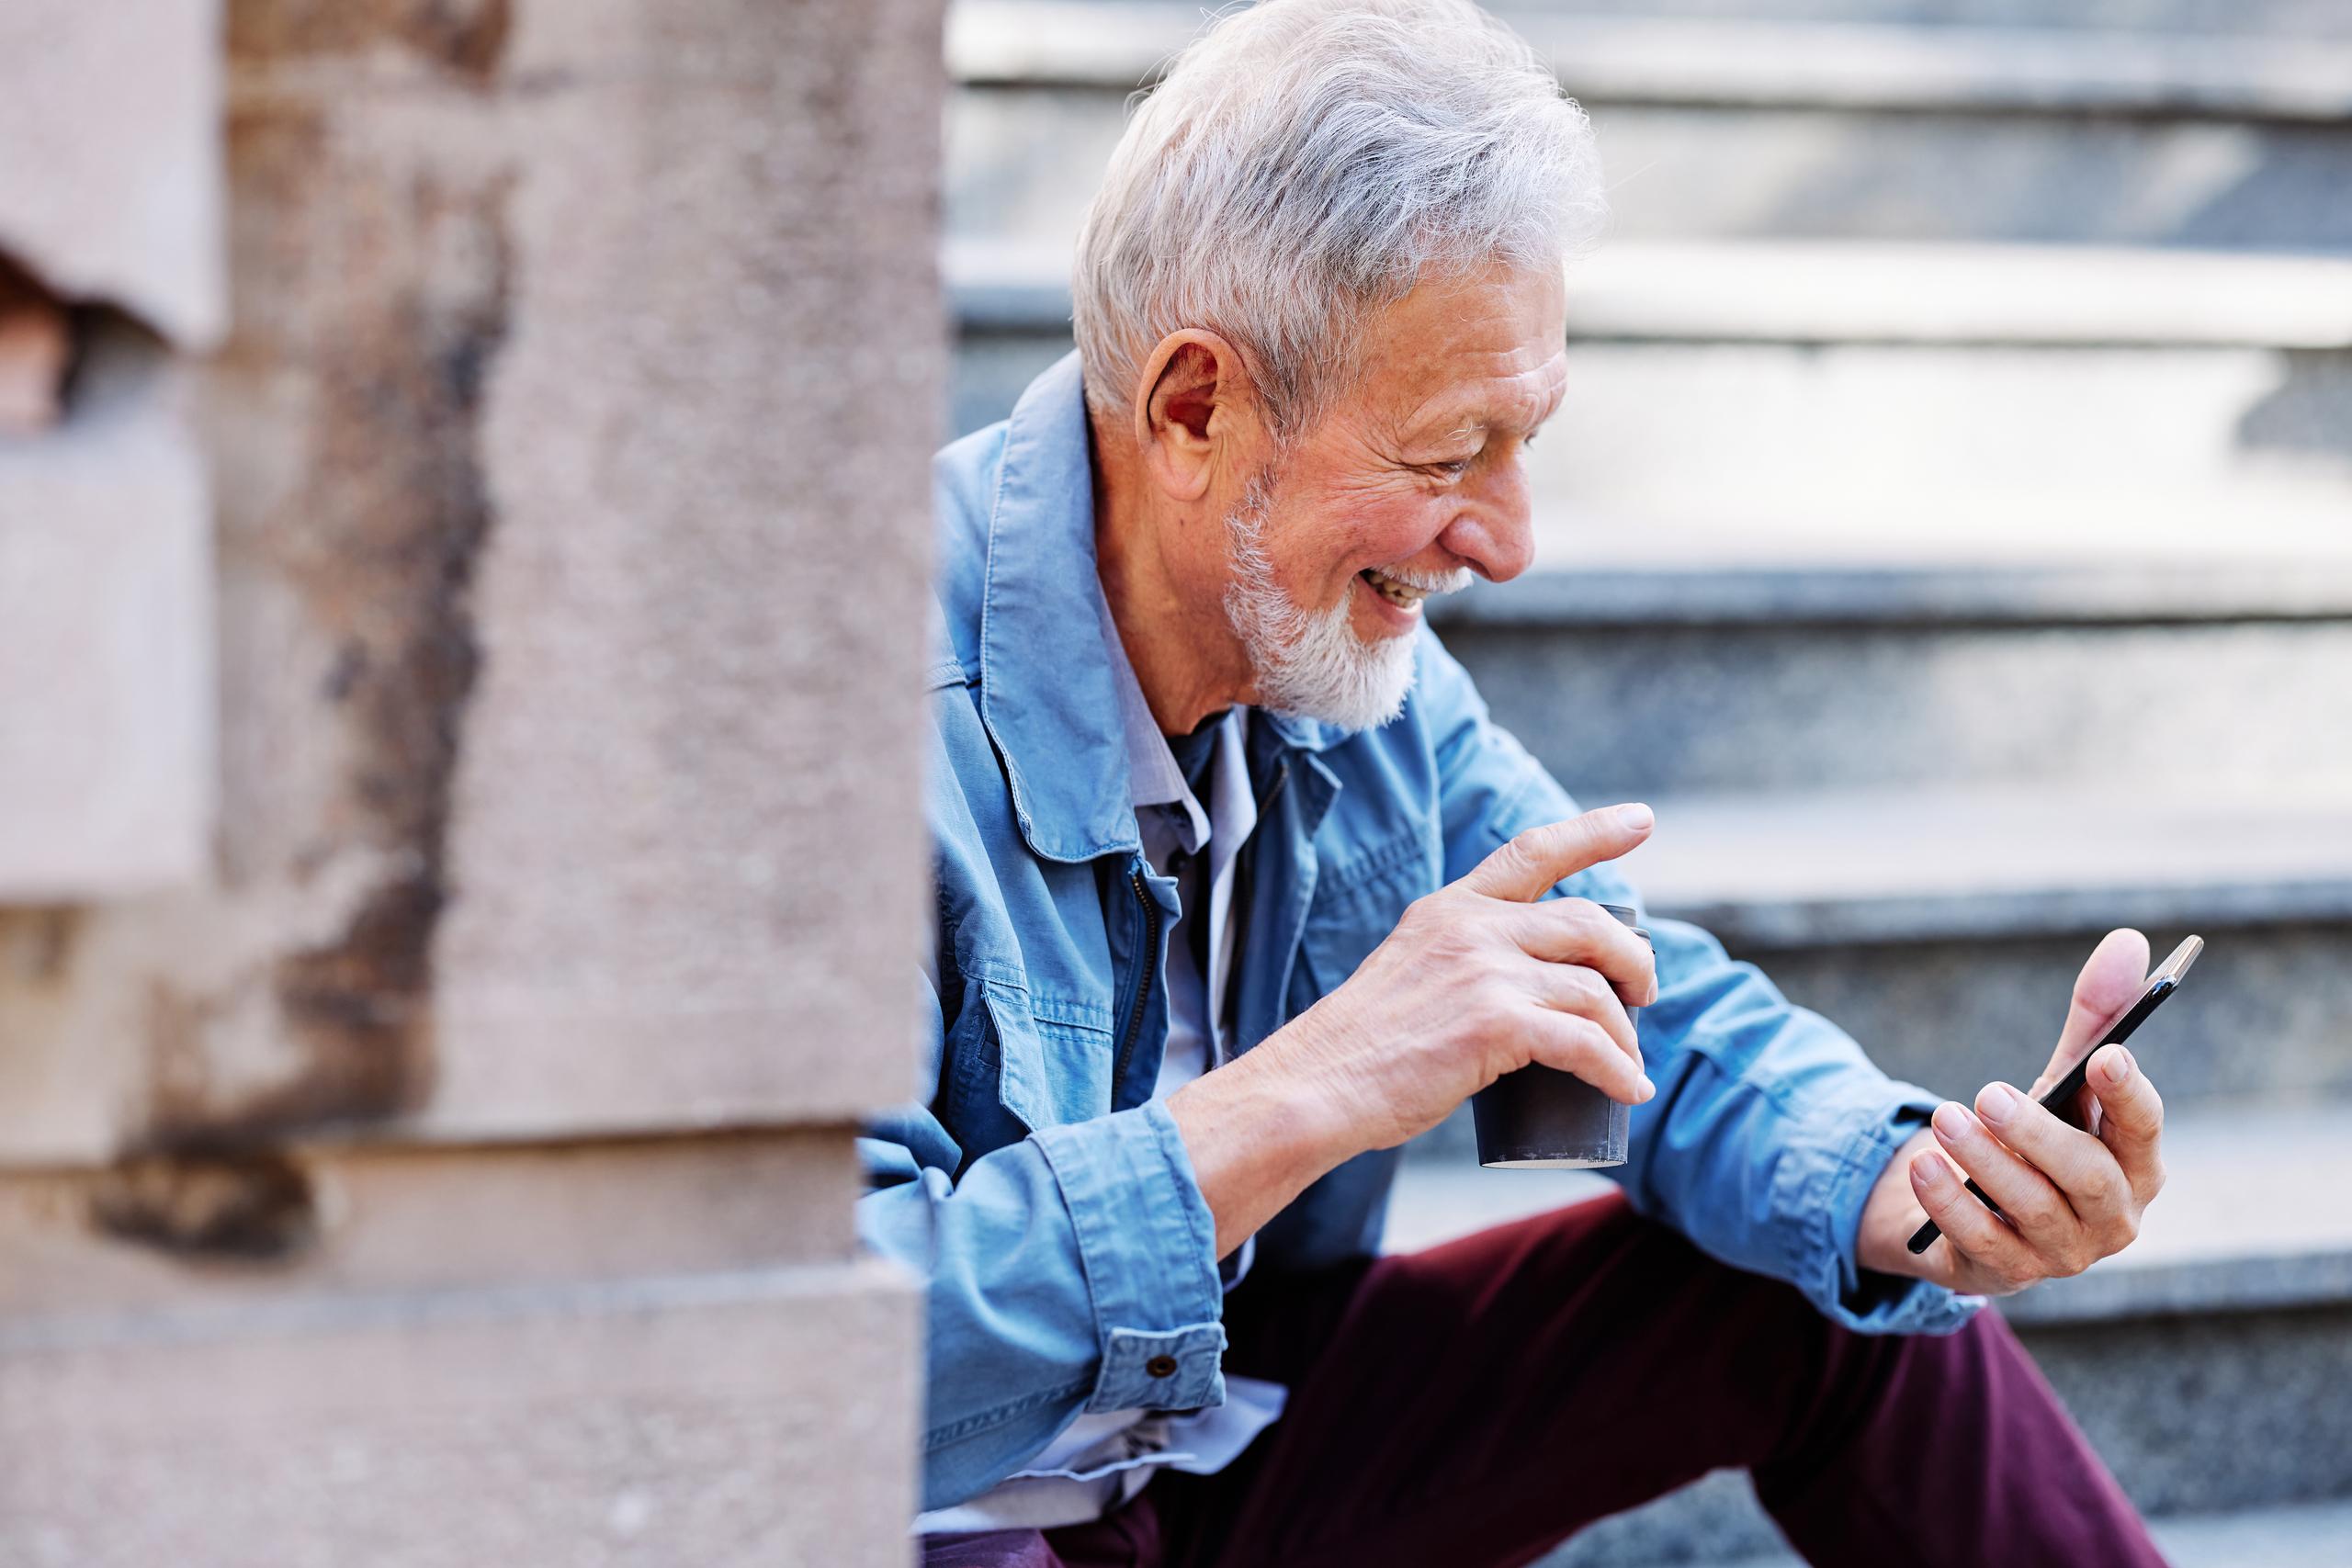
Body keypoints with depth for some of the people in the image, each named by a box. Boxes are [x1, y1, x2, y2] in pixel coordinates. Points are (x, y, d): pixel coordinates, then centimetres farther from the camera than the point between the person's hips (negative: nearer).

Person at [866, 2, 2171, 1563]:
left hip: (1231, 1437, 7)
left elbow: (1657, 1020, 5)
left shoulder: (1352, 649, -1)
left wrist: (1910, 1186, -17)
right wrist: (1307, 1097, -38)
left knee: (1841, 1294, 0)